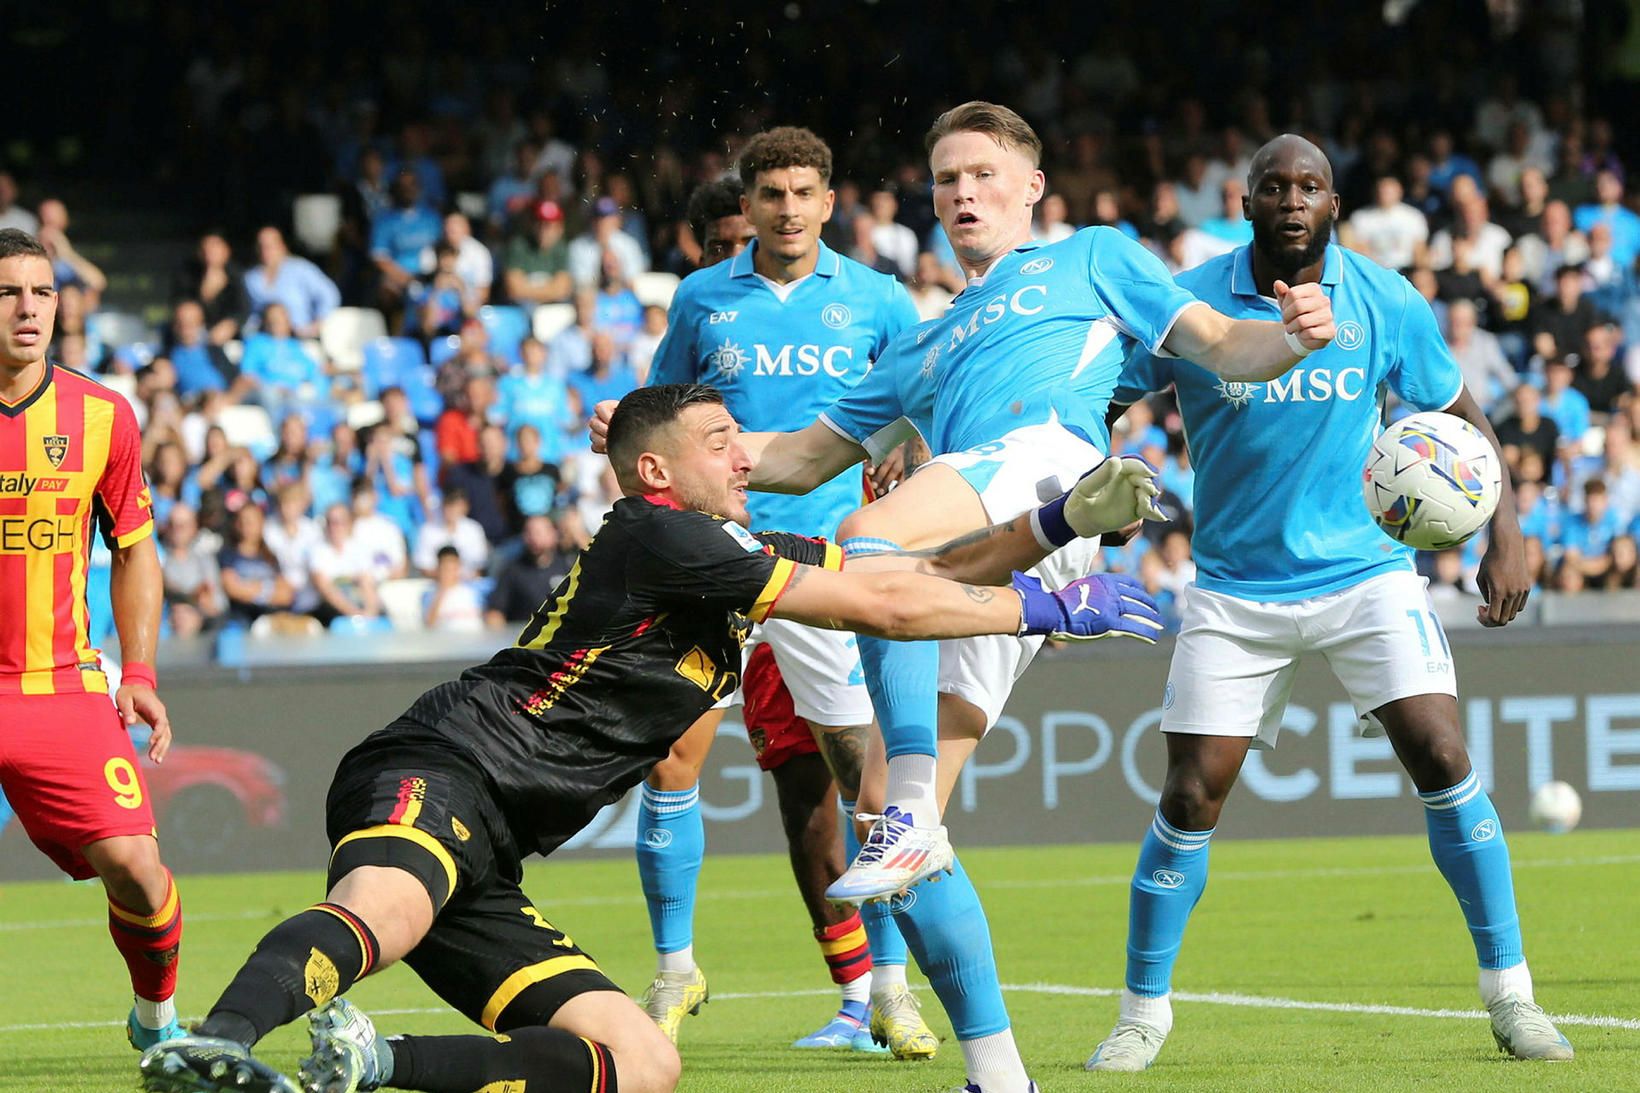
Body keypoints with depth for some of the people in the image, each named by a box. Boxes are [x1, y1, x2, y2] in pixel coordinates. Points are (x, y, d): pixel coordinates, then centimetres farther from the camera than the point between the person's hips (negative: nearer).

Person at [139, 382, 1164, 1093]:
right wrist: (1049, 610, 3)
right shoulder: (662, 535, -4)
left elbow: (926, 571, 27)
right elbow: (886, 606, -6)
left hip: (486, 860, 9)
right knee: (385, 913, -42)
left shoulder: (735, 553, 24)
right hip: (436, 775, -9)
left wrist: (1061, 519, 16)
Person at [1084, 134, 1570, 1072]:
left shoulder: (1386, 304, -4)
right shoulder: (1186, 306, -9)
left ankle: (1512, 998, -3)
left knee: (1444, 758, -13)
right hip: (1236, 589, 0)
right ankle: (1143, 1013, 12)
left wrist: (1507, 535, -1)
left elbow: (1461, 413, 9)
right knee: (1191, 796, -5)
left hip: (1366, 571, 1)